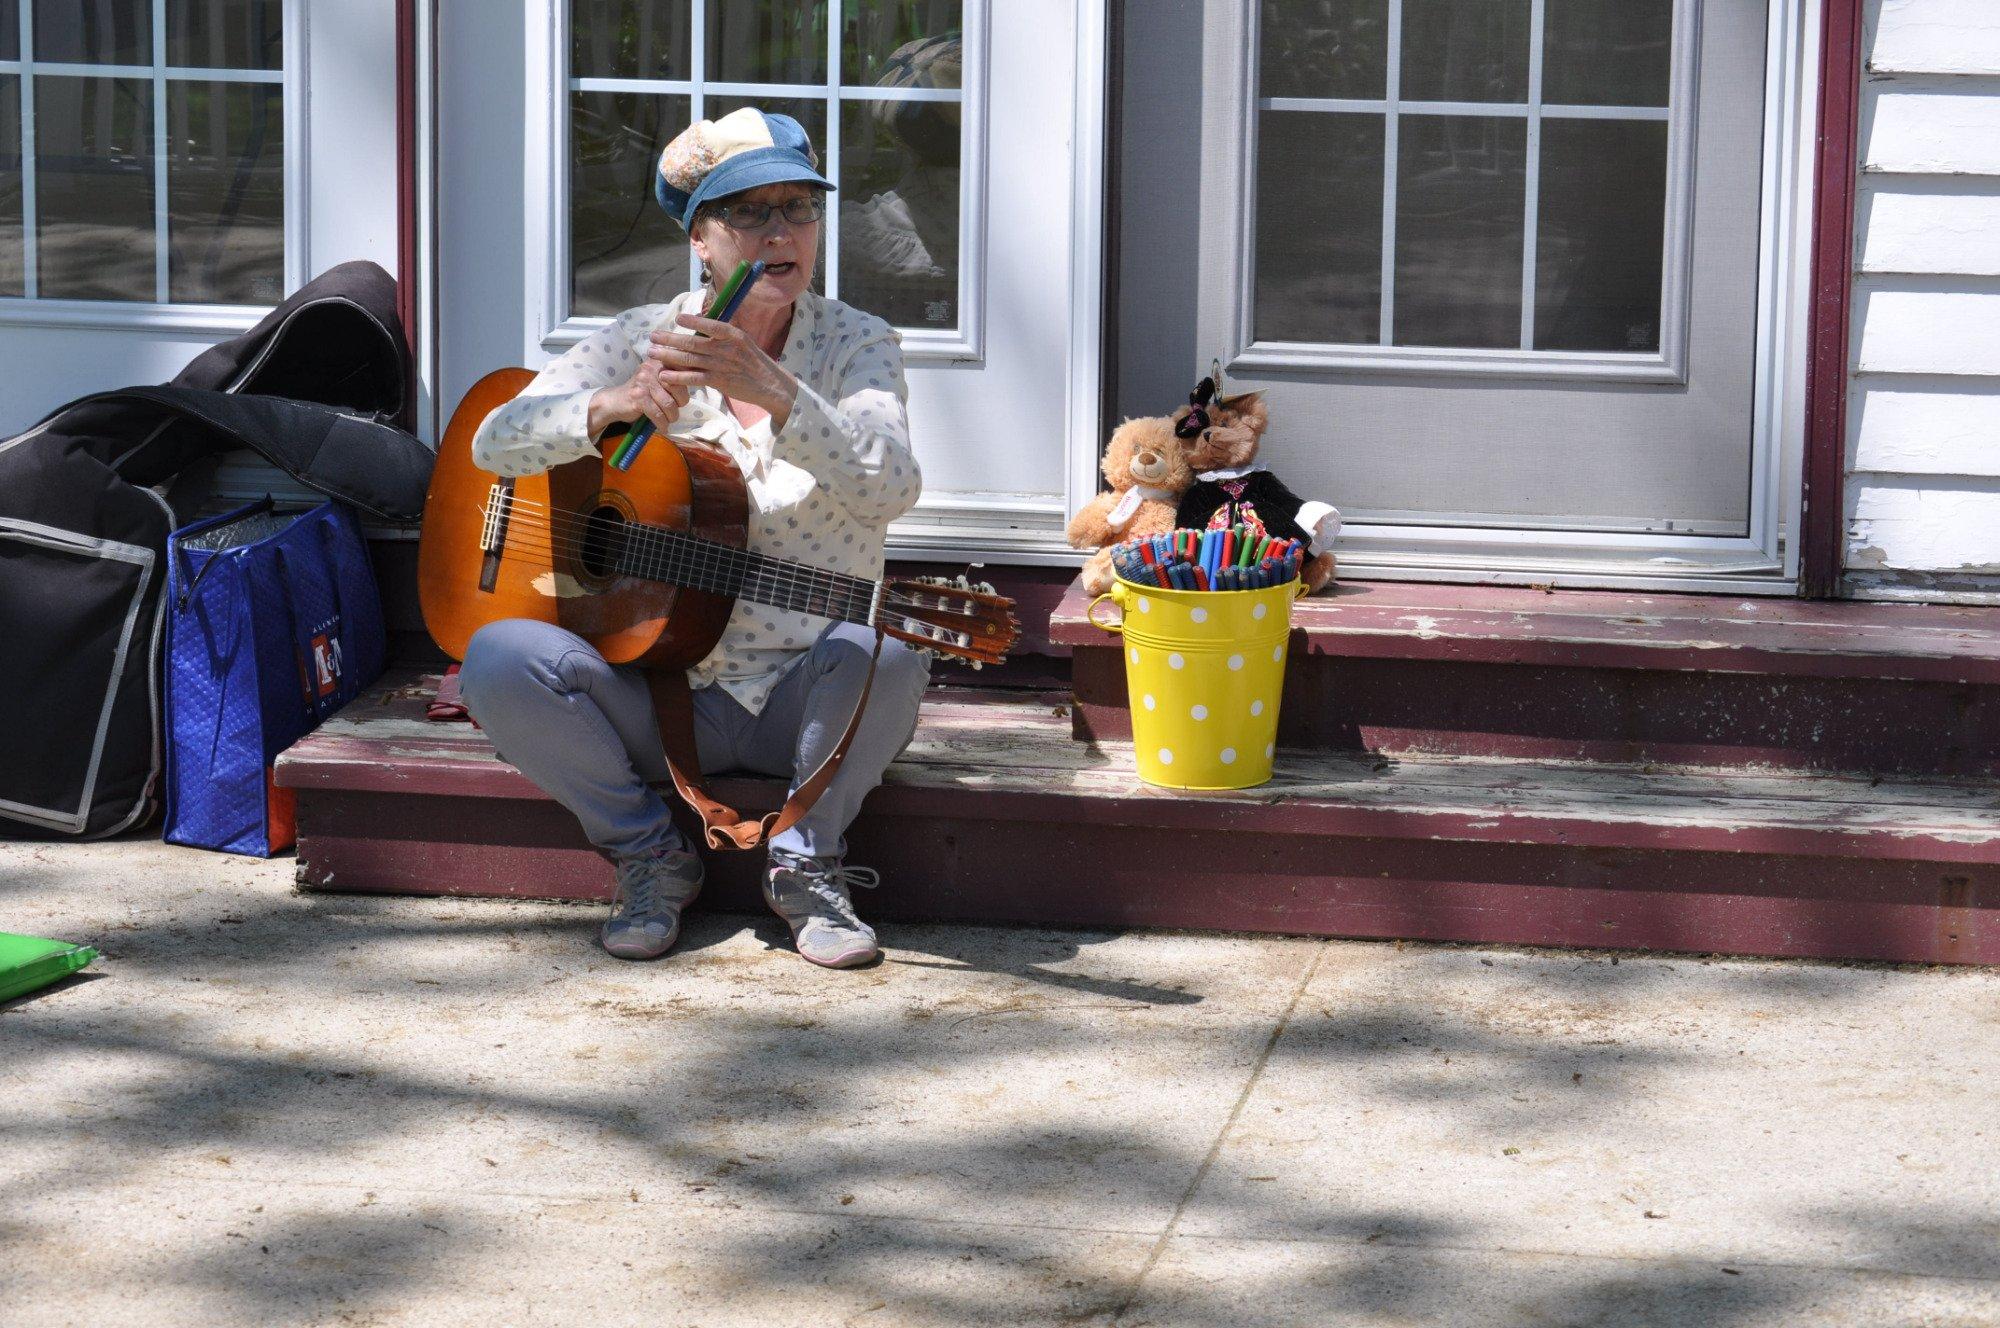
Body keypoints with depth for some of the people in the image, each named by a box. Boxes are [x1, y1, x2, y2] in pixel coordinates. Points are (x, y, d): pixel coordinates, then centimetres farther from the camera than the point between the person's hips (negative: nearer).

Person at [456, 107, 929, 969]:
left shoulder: (855, 345, -1)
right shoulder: (647, 341, 3)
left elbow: (889, 490, -21)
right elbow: (495, 442, -9)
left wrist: (768, 391, -36)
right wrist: (615, 406, -29)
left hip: (805, 702, -1)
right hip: (660, 695, 1)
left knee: (884, 661, -35)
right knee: (498, 658, -26)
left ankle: (808, 863, -6)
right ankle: (650, 857, -2)